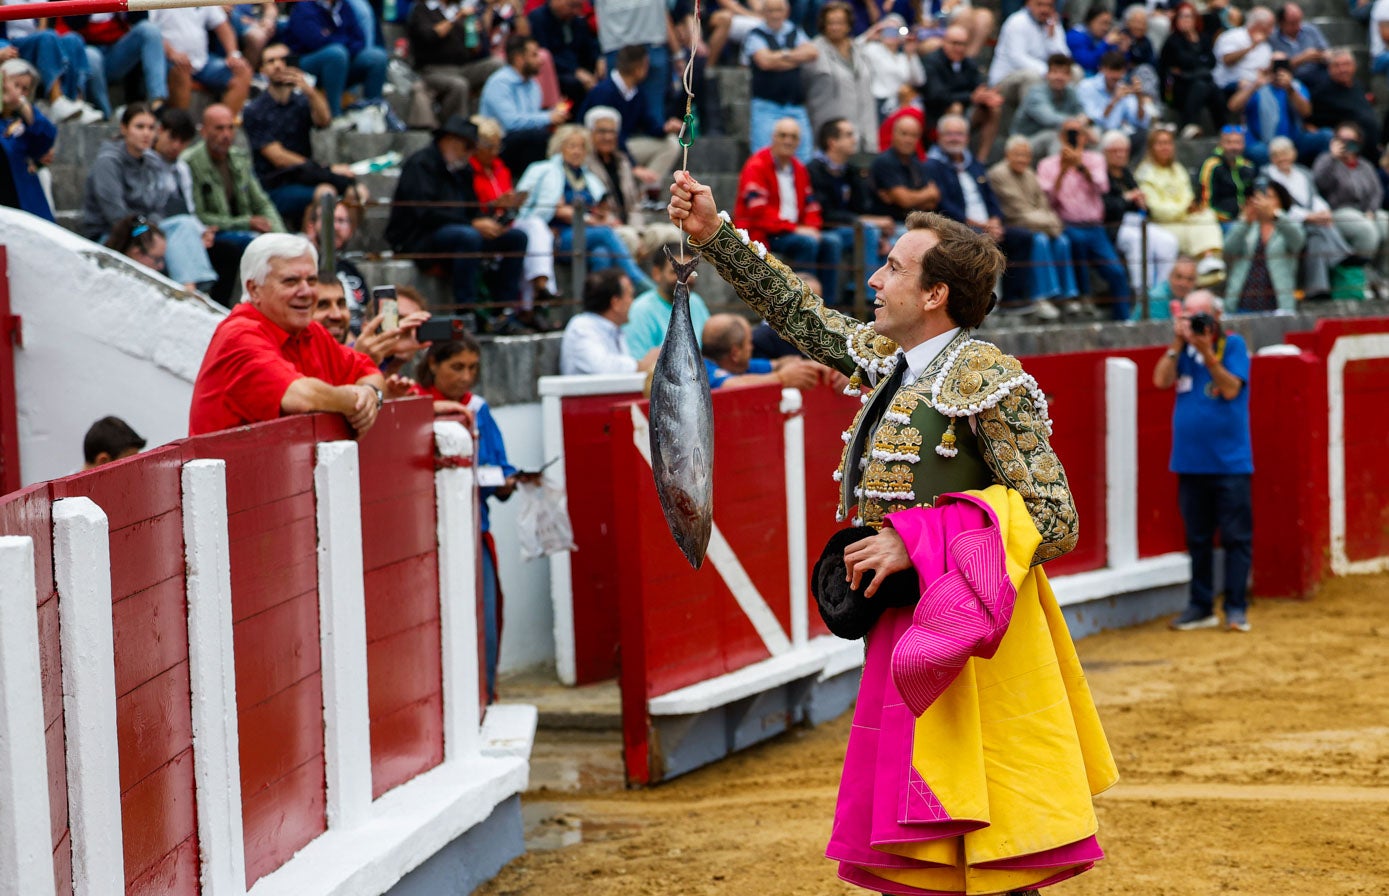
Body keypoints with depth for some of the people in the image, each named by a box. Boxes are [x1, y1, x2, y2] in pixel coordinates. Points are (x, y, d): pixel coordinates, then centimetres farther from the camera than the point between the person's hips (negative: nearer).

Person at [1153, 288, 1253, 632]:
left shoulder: (1233, 344, -2)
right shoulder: (1183, 349, 10)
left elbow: (1231, 388, -14)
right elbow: (1161, 380, -3)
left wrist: (1207, 352, -22)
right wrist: (1178, 343, -9)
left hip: (1229, 461, -4)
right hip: (1191, 460, 4)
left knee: (1236, 537, -3)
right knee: (1197, 538, 10)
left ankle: (1236, 607, 1)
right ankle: (1201, 607, 16)